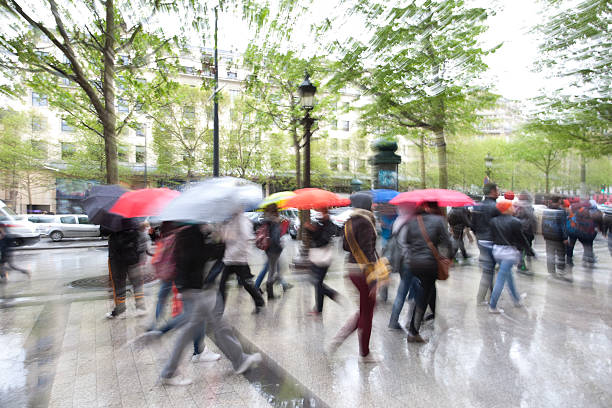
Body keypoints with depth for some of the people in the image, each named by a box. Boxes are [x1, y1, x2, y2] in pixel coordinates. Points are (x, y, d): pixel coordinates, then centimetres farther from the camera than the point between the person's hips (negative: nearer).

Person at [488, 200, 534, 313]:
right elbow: (521, 239, -7)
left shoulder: (494, 221, 3)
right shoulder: (515, 222, -12)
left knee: (508, 274, 24)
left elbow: (492, 236, 8)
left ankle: (516, 299, 38)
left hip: (496, 251, 6)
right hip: (509, 253, -6)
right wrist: (530, 251, 4)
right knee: (501, 279, -3)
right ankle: (492, 306, 0)